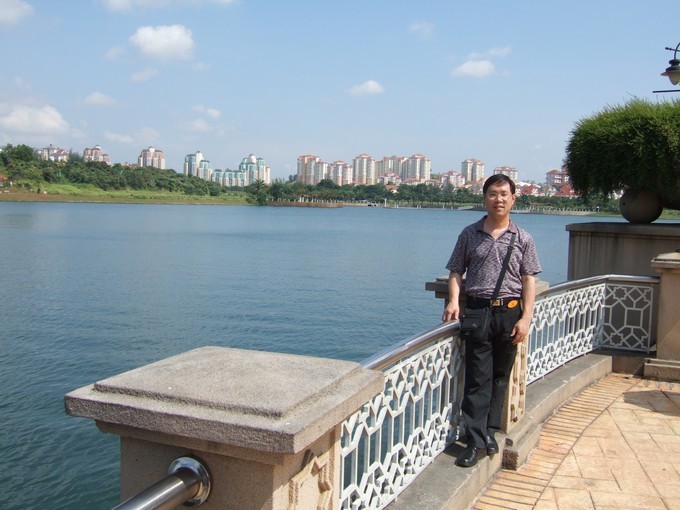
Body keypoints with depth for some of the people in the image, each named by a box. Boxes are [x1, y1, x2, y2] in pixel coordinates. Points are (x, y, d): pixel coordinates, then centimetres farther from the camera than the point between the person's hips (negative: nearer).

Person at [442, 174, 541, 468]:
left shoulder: (522, 239, 4)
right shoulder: (470, 234, 5)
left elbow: (529, 280, 2)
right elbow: (456, 272, 6)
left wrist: (525, 318, -6)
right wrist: (454, 301, -10)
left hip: (509, 312, 1)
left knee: (501, 376, 9)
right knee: (477, 378, -3)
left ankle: (490, 431, 22)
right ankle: (475, 440, -1)